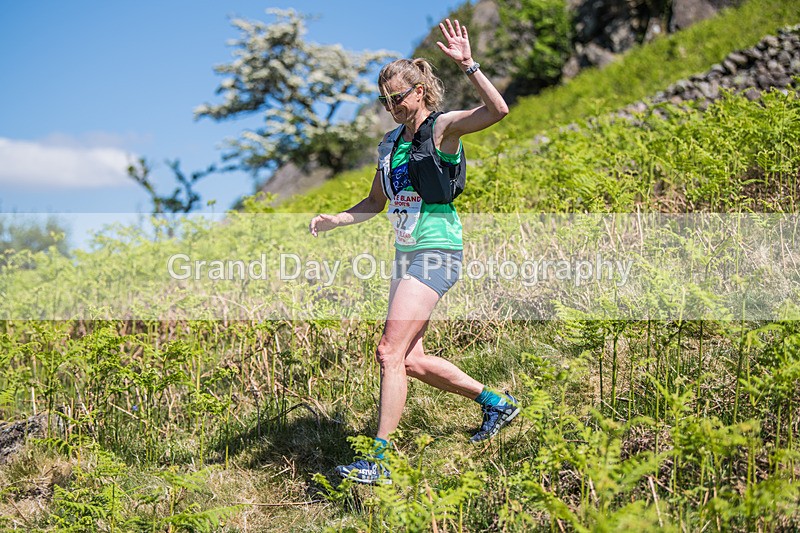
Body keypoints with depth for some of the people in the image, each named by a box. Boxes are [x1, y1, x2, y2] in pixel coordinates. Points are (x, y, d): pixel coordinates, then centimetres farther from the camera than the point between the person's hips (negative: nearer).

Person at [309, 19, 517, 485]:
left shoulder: (442, 128, -8)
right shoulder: (392, 141, 14)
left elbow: (498, 110, -26)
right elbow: (375, 203, 21)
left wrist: (467, 64, -32)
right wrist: (334, 220, 6)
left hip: (437, 253, -9)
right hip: (407, 255, 9)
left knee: (391, 352, -15)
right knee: (412, 361, 12)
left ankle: (380, 459, -10)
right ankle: (495, 402, 30)